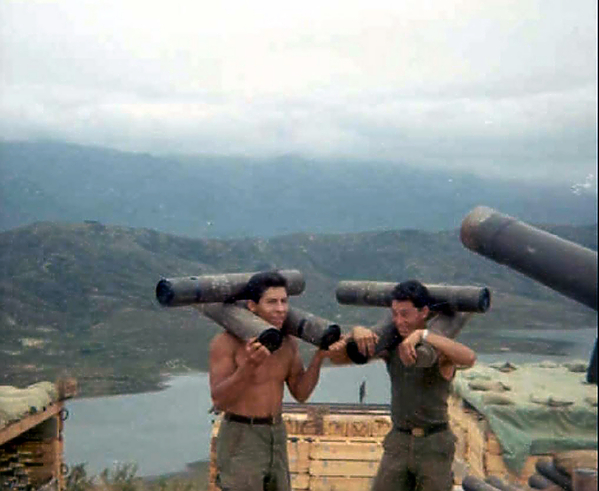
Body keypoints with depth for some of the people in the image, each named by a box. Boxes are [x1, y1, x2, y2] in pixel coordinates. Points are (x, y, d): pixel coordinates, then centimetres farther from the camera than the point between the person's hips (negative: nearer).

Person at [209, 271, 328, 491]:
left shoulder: (288, 342, 3)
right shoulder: (226, 342, -16)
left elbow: (300, 393, 4)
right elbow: (219, 400, -21)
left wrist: (318, 357, -10)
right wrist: (249, 366, -35)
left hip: (276, 435, 7)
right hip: (240, 438, -7)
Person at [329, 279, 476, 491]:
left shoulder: (440, 348, -14)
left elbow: (469, 358, -37)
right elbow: (338, 358, -1)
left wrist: (422, 334, -44)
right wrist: (357, 331, -22)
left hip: (434, 446, -4)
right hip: (398, 443, 4)